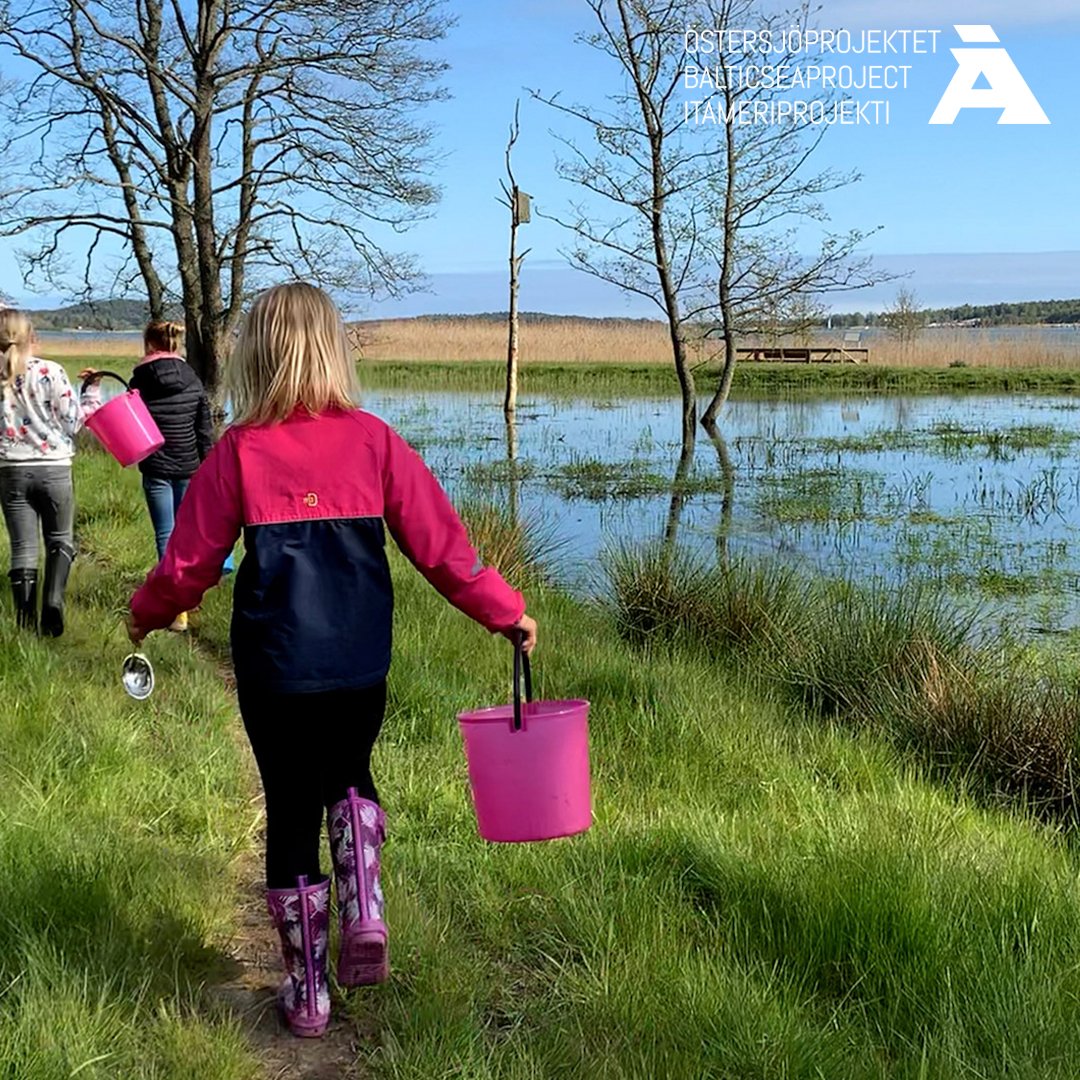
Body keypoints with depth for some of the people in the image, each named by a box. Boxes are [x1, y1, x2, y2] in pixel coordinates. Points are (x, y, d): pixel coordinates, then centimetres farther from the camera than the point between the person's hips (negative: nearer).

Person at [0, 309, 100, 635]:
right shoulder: (49, 372, -9)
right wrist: (92, 394, 9)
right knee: (60, 541, 15)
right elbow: (72, 422, -5)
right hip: (54, 470, -1)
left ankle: (26, 621, 5)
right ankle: (53, 601, -8)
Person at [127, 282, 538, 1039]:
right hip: (360, 665, 1)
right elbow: (440, 544, -1)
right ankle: (365, 915, 6)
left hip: (273, 670, -1)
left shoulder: (239, 452, -5)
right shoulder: (373, 440, -3)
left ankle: (307, 992, 21)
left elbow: (191, 563, 1)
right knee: (349, 778, 27)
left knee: (292, 811, 12)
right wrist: (505, 612, 11)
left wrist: (147, 614, 21)